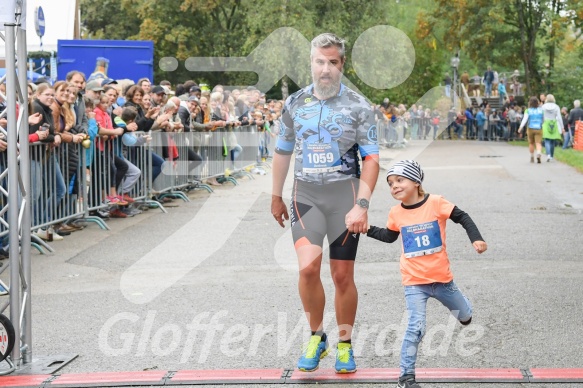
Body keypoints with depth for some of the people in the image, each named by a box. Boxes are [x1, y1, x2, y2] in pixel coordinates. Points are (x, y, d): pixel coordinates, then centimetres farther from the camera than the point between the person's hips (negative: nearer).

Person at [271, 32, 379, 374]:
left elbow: (371, 159, -7)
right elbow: (283, 151, 16)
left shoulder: (358, 106, -4)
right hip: (306, 195, 2)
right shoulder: (296, 103, 5)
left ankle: (345, 345, 18)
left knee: (343, 275, 2)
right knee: (308, 266, -13)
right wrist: (276, 197, 18)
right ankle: (317, 337, 7)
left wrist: (362, 205, -17)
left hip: (344, 194, -2)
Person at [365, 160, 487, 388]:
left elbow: (462, 217, -4)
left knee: (464, 315, 23)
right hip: (414, 282, 0)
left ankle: (463, 313, 61)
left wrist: (476, 239, -17)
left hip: (441, 278, 1)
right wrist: (368, 230, 5)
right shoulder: (396, 213, -2)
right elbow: (389, 236, 17)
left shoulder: (435, 203, -12)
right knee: (416, 328, -15)